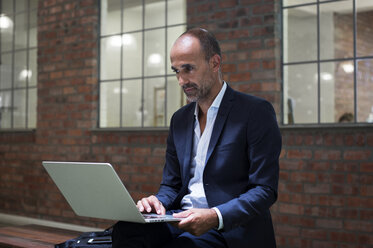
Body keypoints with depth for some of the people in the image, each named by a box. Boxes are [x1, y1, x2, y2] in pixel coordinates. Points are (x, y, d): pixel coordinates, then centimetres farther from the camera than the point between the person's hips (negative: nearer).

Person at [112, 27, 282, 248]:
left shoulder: (256, 112, -5)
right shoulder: (180, 119, 16)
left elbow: (265, 189, -10)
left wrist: (215, 217, -24)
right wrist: (158, 202, -4)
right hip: (181, 220, 5)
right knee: (125, 229, -25)